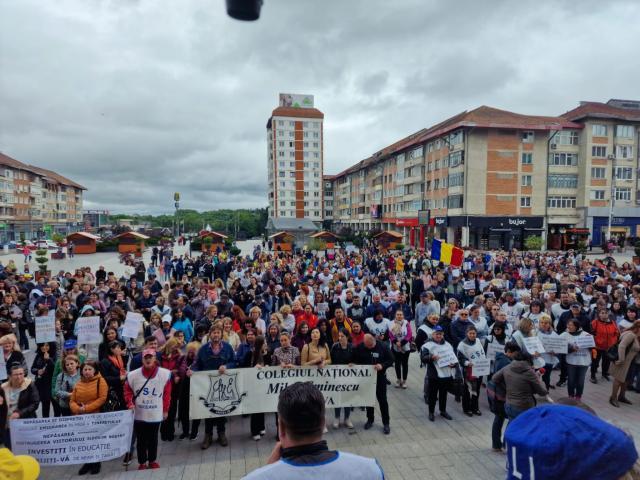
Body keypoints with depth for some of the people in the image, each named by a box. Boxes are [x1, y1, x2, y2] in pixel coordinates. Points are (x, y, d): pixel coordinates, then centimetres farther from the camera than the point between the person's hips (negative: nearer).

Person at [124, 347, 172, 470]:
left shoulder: (165, 374, -11)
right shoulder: (133, 375, -10)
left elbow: (167, 393, -2)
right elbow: (128, 390, 6)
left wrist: (165, 410, 3)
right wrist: (130, 403, -8)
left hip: (156, 414, 0)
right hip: (139, 414, 0)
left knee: (153, 438, 15)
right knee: (141, 439, 12)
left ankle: (152, 461, 34)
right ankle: (142, 463, 29)